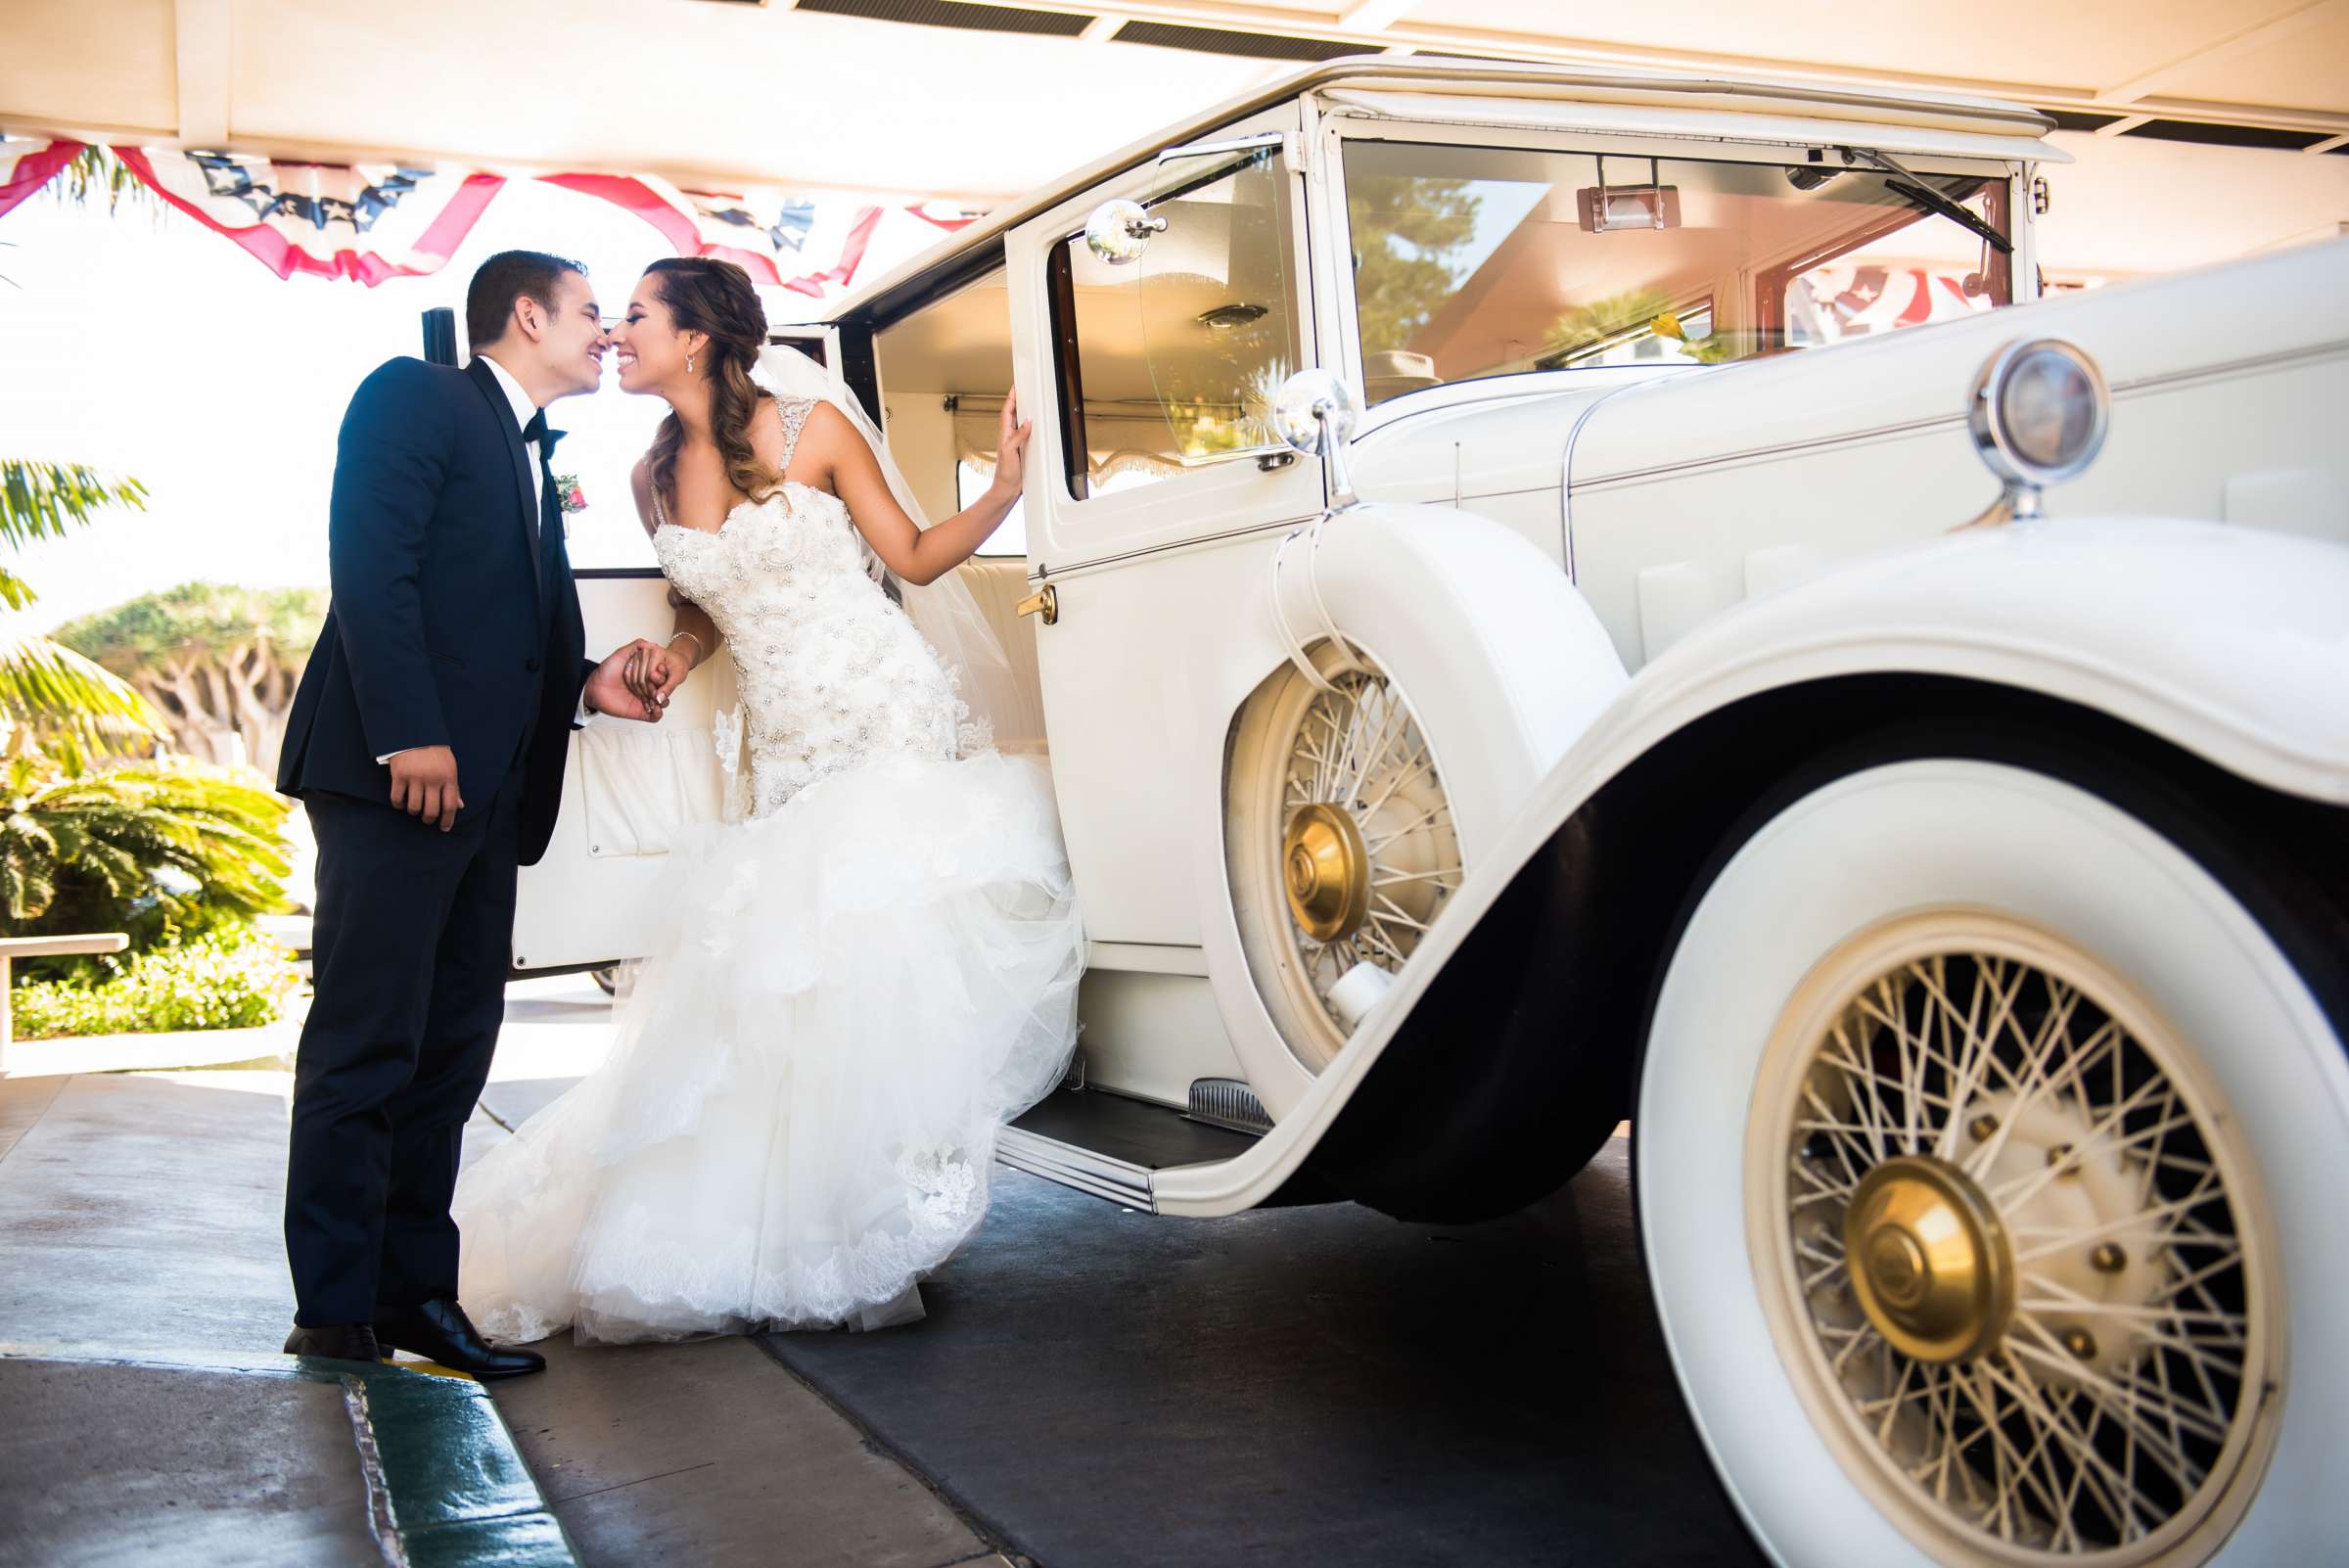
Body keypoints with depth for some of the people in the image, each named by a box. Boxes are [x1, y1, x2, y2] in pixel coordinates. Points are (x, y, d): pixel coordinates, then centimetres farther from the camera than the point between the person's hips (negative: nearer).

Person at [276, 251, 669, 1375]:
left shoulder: (535, 457, 26)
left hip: (486, 789, 9)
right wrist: (411, 731, -21)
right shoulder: (414, 398, 2)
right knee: (367, 1048, -8)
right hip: (397, 773, -9)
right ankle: (334, 1310, -3)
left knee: (452, 1051, 9)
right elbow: (370, 566, -12)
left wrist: (587, 686, 6)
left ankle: (416, 1292, 16)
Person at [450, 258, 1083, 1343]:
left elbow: (914, 556, 2)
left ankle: (876, 1234, -1)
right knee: (785, 967, 1)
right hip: (786, 752, 5)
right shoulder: (655, 477, 10)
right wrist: (675, 655, 1)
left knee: (878, 941, -13)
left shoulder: (813, 429, -3)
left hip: (889, 718, -4)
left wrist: (1005, 487, -12)